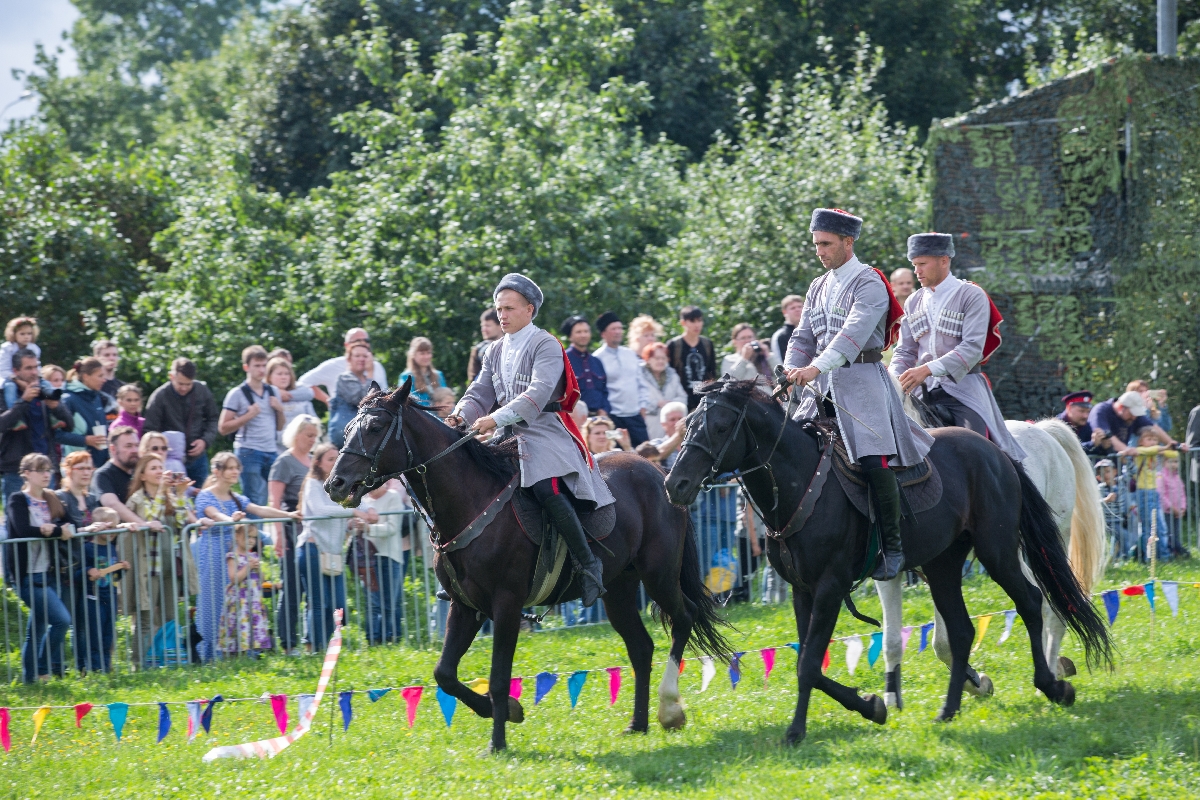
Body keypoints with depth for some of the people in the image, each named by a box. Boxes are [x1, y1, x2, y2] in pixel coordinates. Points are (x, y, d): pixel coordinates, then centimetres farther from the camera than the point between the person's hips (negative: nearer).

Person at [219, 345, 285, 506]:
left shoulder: (273, 392, 15)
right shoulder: (238, 394, -1)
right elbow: (223, 428, -4)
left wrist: (280, 410, 3)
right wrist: (248, 416, -12)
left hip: (271, 452, 5)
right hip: (249, 453, -5)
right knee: (256, 503, -6)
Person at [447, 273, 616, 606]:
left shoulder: (545, 346, -6)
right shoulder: (496, 352, 18)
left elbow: (538, 392, -19)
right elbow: (481, 392, 11)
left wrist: (497, 419, -29)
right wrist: (461, 415, -11)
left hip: (544, 430, -8)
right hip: (508, 436, 8)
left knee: (547, 489, -30)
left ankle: (588, 564, -22)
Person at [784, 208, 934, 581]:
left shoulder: (869, 284, -9)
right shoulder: (819, 288, 17)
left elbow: (855, 332, -23)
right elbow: (804, 337, 16)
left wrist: (817, 367, -35)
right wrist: (789, 375, -3)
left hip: (862, 378, -8)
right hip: (824, 382, 8)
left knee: (874, 461, -17)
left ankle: (893, 546, -11)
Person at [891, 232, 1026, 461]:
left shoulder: (971, 295, -4)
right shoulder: (914, 303, 14)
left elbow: (972, 348, -16)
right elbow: (905, 352, 14)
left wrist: (929, 369, -27)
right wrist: (893, 381, -9)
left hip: (963, 388, -5)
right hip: (925, 393, 5)